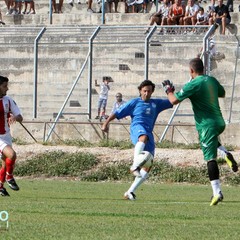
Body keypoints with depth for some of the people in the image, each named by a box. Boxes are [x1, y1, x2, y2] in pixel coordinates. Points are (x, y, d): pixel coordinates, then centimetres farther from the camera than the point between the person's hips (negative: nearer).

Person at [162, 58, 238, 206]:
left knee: (210, 158, -11)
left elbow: (174, 100, -12)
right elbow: (222, 94, 28)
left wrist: (169, 90, 7)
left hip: (207, 125, -7)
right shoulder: (212, 80, 9)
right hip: (219, 122, 7)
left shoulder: (193, 85, -13)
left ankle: (217, 192, -19)